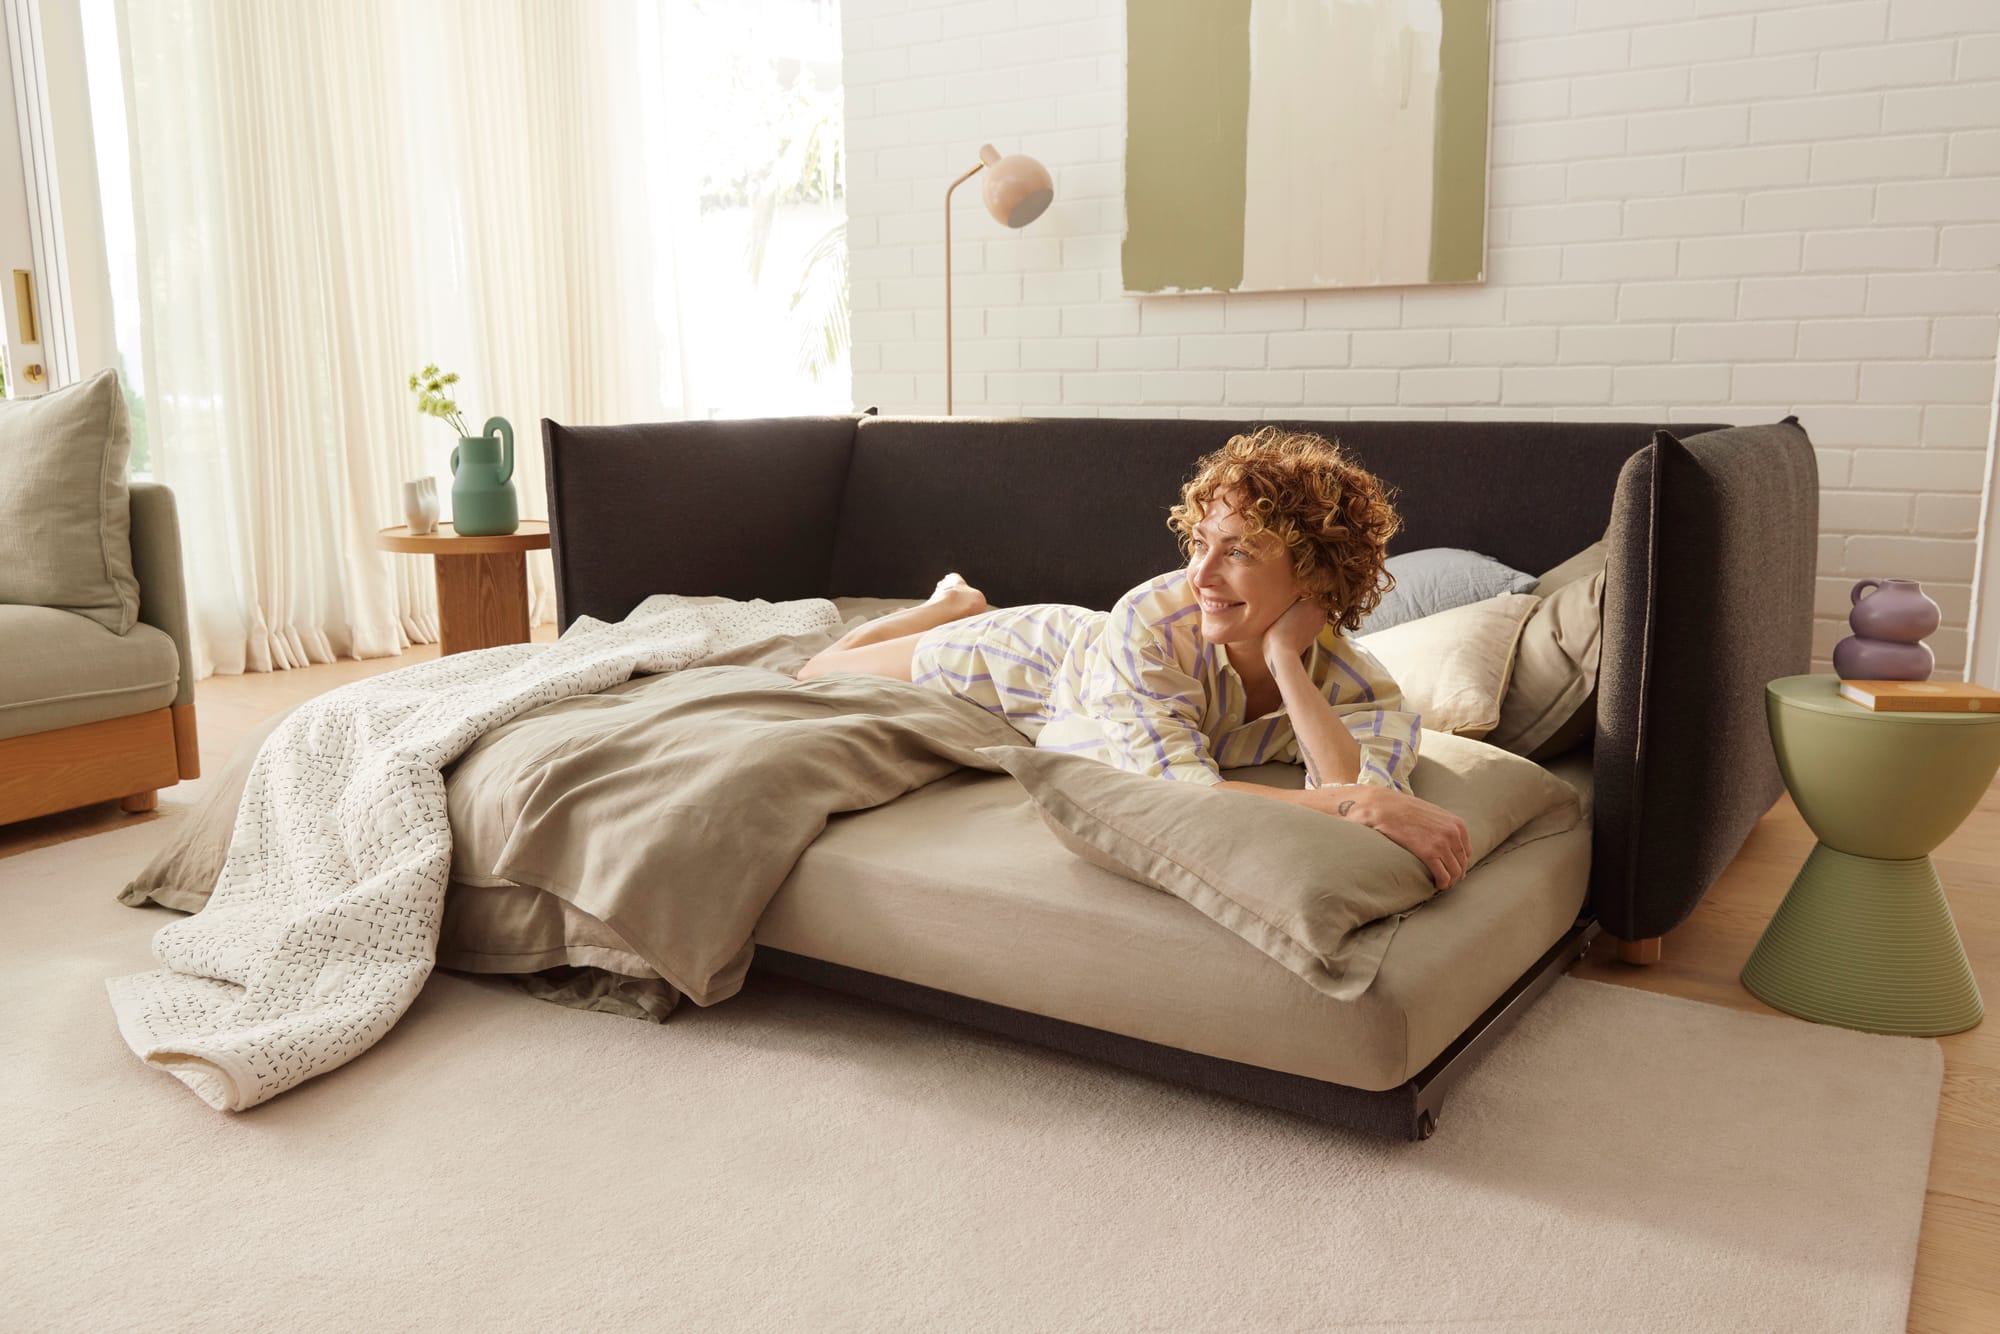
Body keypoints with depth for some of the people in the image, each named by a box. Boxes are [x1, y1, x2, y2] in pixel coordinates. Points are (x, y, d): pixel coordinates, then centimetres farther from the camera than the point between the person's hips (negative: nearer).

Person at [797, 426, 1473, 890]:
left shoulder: (1354, 687, -35)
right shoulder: (1151, 621, -46)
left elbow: (1370, 796, -52)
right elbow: (1182, 792, -55)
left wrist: (1285, 660, -56)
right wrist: (1364, 804, -67)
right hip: (1026, 656, -3)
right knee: (813, 679, 20)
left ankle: (966, 604, 52)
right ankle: (954, 605, 37)